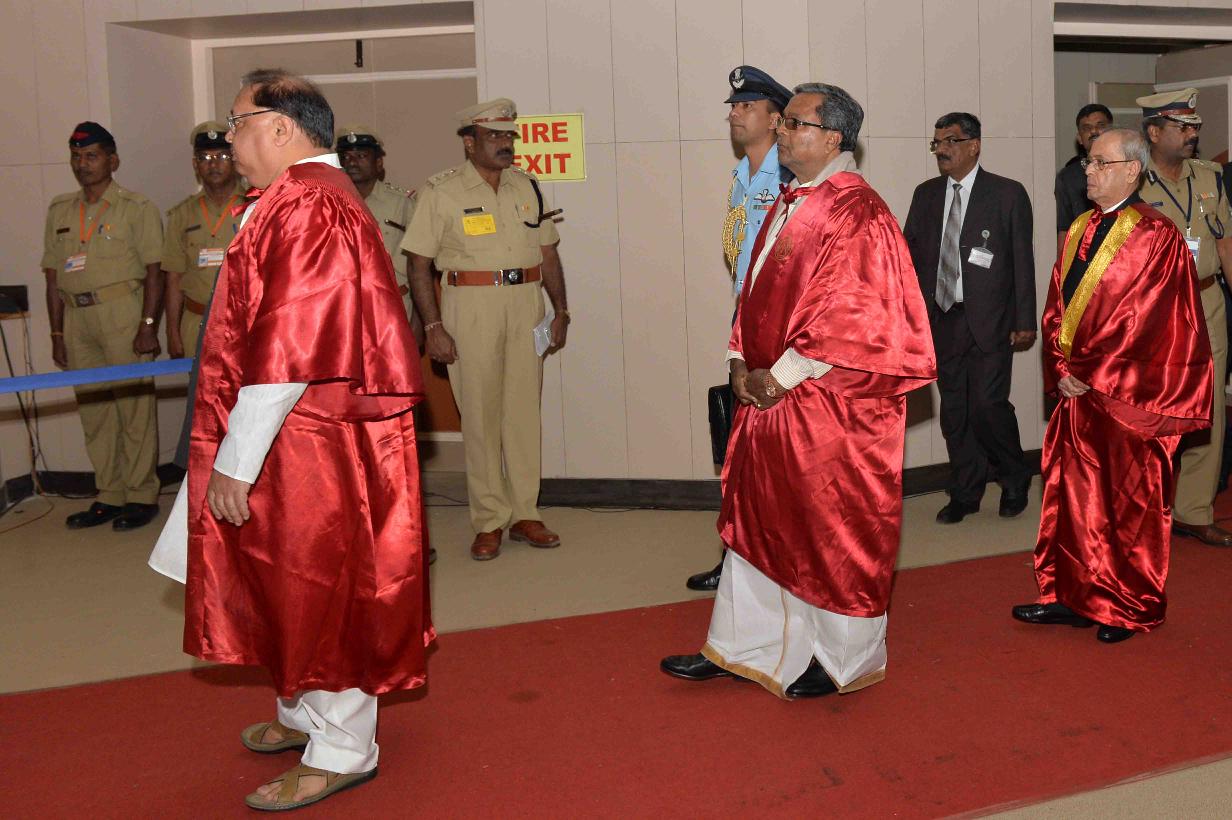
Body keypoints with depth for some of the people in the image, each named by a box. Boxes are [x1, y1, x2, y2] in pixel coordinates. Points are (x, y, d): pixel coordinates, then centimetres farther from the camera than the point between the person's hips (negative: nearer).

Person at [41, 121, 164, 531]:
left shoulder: (137, 208, 1)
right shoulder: (59, 211, 16)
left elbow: (154, 273, -3)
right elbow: (53, 277, 16)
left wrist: (148, 325, -12)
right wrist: (57, 334, 12)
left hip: (123, 313, -5)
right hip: (77, 317, 6)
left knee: (135, 406, -3)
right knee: (93, 410, 9)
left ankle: (141, 497, 5)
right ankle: (109, 496, 18)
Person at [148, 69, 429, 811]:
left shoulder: (303, 206, -21)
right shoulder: (312, 195, 12)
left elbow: (288, 353, -25)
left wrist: (235, 462, -21)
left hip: (314, 442, -10)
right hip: (310, 436, 10)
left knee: (322, 583, 2)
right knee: (301, 581, 20)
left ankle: (340, 750, 17)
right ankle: (306, 711, 37)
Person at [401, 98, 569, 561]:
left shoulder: (526, 186, 13)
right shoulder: (441, 192, -1)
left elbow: (548, 253, 17)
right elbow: (419, 265, -5)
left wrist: (561, 310, 10)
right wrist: (433, 327, -11)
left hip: (526, 302, 4)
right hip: (470, 303, -4)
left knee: (525, 409, 6)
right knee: (479, 414, -2)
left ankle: (524, 513, 16)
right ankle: (488, 522, 7)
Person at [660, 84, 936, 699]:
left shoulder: (854, 212, -15)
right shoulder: (790, 204, 12)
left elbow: (850, 314, -22)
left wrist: (782, 374, -17)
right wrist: (741, 363, 4)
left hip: (831, 404, -9)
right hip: (771, 395, 9)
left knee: (834, 531, 5)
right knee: (756, 518, 14)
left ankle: (846, 660, 24)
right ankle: (743, 648, 28)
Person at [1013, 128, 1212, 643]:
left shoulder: (1156, 237, -11)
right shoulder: (1079, 230, 11)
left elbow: (1144, 321, -16)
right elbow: (1057, 306, 10)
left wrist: (1089, 373, -15)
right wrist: (1062, 369, -3)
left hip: (1129, 396, -6)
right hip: (1079, 389, 6)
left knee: (1131, 502, 5)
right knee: (1075, 493, 9)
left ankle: (1133, 609, 19)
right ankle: (1076, 597, 20)